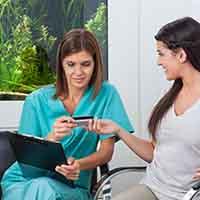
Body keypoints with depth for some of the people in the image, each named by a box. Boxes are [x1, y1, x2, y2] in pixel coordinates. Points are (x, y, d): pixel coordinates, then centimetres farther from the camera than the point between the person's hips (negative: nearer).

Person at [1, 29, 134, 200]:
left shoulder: (106, 94, -1)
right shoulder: (37, 101, -1)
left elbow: (106, 151, -1)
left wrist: (79, 165, -22)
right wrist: (52, 138, -25)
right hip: (26, 180, 1)